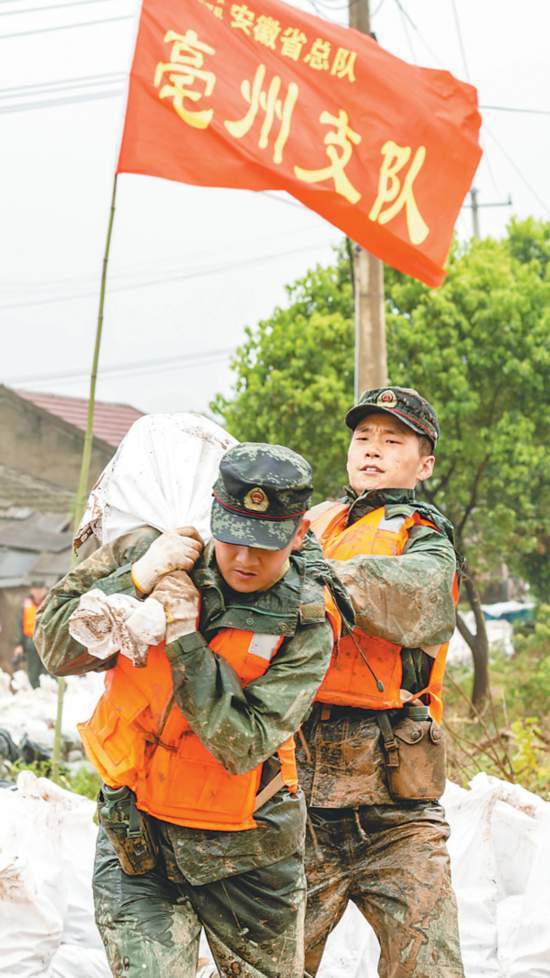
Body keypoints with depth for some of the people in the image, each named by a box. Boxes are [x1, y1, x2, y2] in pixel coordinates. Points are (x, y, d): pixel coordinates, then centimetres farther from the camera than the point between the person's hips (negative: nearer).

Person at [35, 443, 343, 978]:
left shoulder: (306, 626, -13)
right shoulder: (153, 554, -8)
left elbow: (242, 746, -22)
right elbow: (55, 647, -10)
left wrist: (185, 639, -27)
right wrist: (137, 579, -23)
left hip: (246, 855, 0)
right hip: (134, 835, 0)